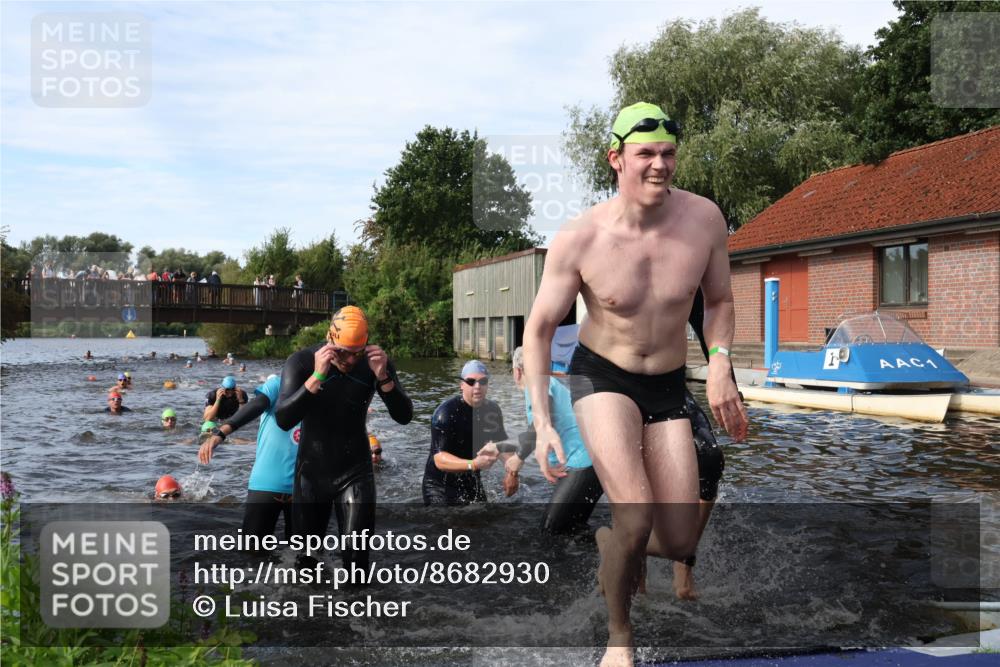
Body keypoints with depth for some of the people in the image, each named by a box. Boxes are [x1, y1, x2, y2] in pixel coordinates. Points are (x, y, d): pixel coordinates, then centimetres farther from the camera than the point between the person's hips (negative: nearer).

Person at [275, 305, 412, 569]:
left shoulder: (375, 361, -9)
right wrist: (317, 376, -38)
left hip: (355, 472, 0)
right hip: (311, 471, 0)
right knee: (305, 555, 14)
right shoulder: (301, 361, -15)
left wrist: (383, 377, -29)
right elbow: (283, 420, -27)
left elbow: (404, 417, -13)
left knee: (356, 557, -7)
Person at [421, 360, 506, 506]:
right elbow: (440, 460, -29)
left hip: (472, 484, 7)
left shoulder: (492, 410, -1)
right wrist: (473, 464, -45)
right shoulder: (446, 413, -22)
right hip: (440, 487, -6)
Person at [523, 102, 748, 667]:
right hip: (602, 378, -3)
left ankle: (618, 545, 39)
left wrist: (720, 365, -12)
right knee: (637, 518, -21)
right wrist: (542, 423, -15)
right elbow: (539, 328, -8)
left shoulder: (704, 219, -11)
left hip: (669, 386, 3)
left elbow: (719, 301, 6)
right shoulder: (579, 239, -17)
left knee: (680, 544, 1)